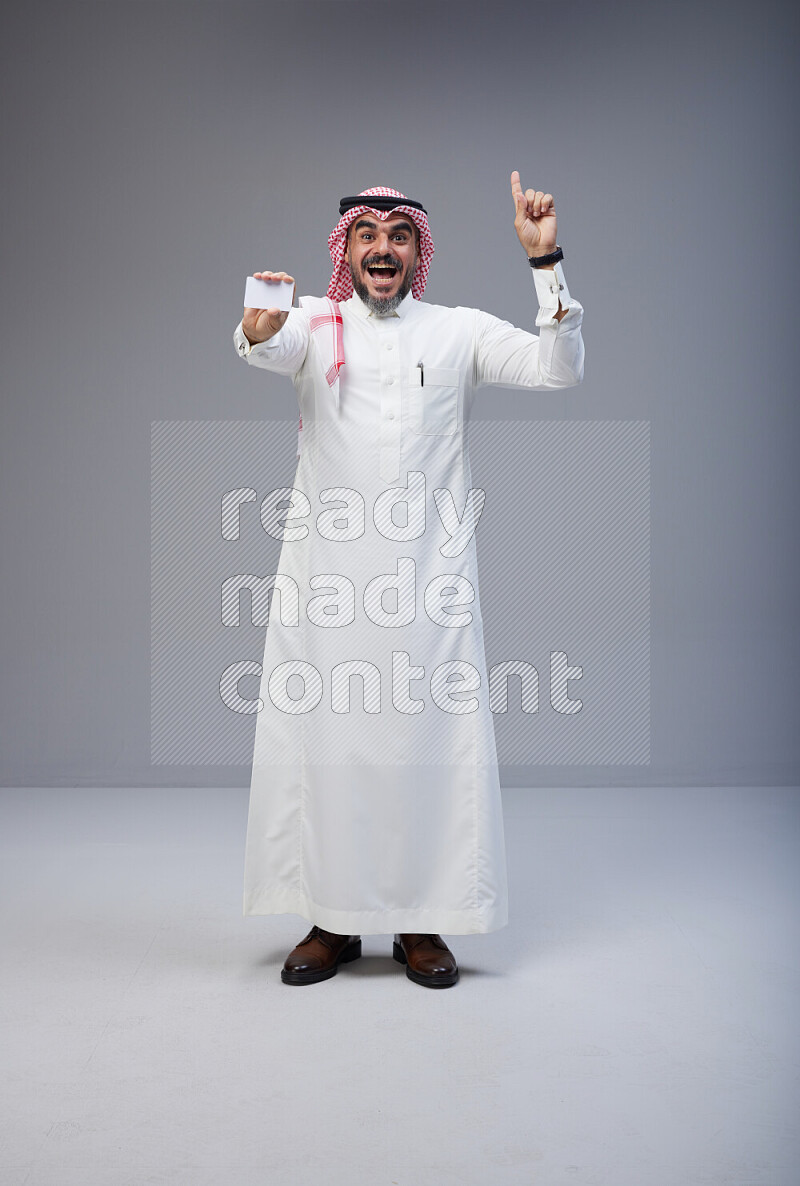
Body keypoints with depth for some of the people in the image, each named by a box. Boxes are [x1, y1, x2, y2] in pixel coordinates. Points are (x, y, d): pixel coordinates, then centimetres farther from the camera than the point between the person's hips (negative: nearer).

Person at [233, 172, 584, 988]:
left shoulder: (460, 332, 10)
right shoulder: (314, 324, 9)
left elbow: (560, 369, -1)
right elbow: (267, 349, -14)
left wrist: (544, 261, -11)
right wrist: (258, 330, -39)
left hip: (429, 577, 0)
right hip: (324, 574, 0)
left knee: (430, 739, 1)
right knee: (321, 737, 4)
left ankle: (421, 921, 16)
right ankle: (332, 920, 18)